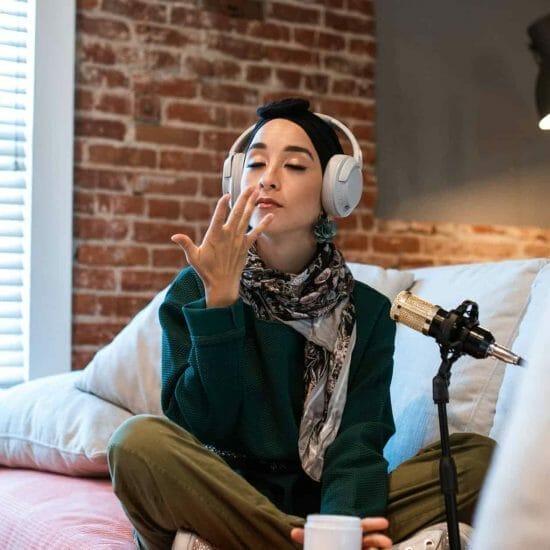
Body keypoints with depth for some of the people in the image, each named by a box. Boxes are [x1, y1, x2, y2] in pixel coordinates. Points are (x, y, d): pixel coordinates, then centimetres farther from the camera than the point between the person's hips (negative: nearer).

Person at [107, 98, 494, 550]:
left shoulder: (367, 311, 3)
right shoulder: (195, 292, 0)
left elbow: (357, 440, -9)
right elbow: (199, 428, -11)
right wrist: (218, 299, -20)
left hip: (319, 505, 1)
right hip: (220, 507, 0)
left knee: (479, 456, -18)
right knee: (139, 442, -32)